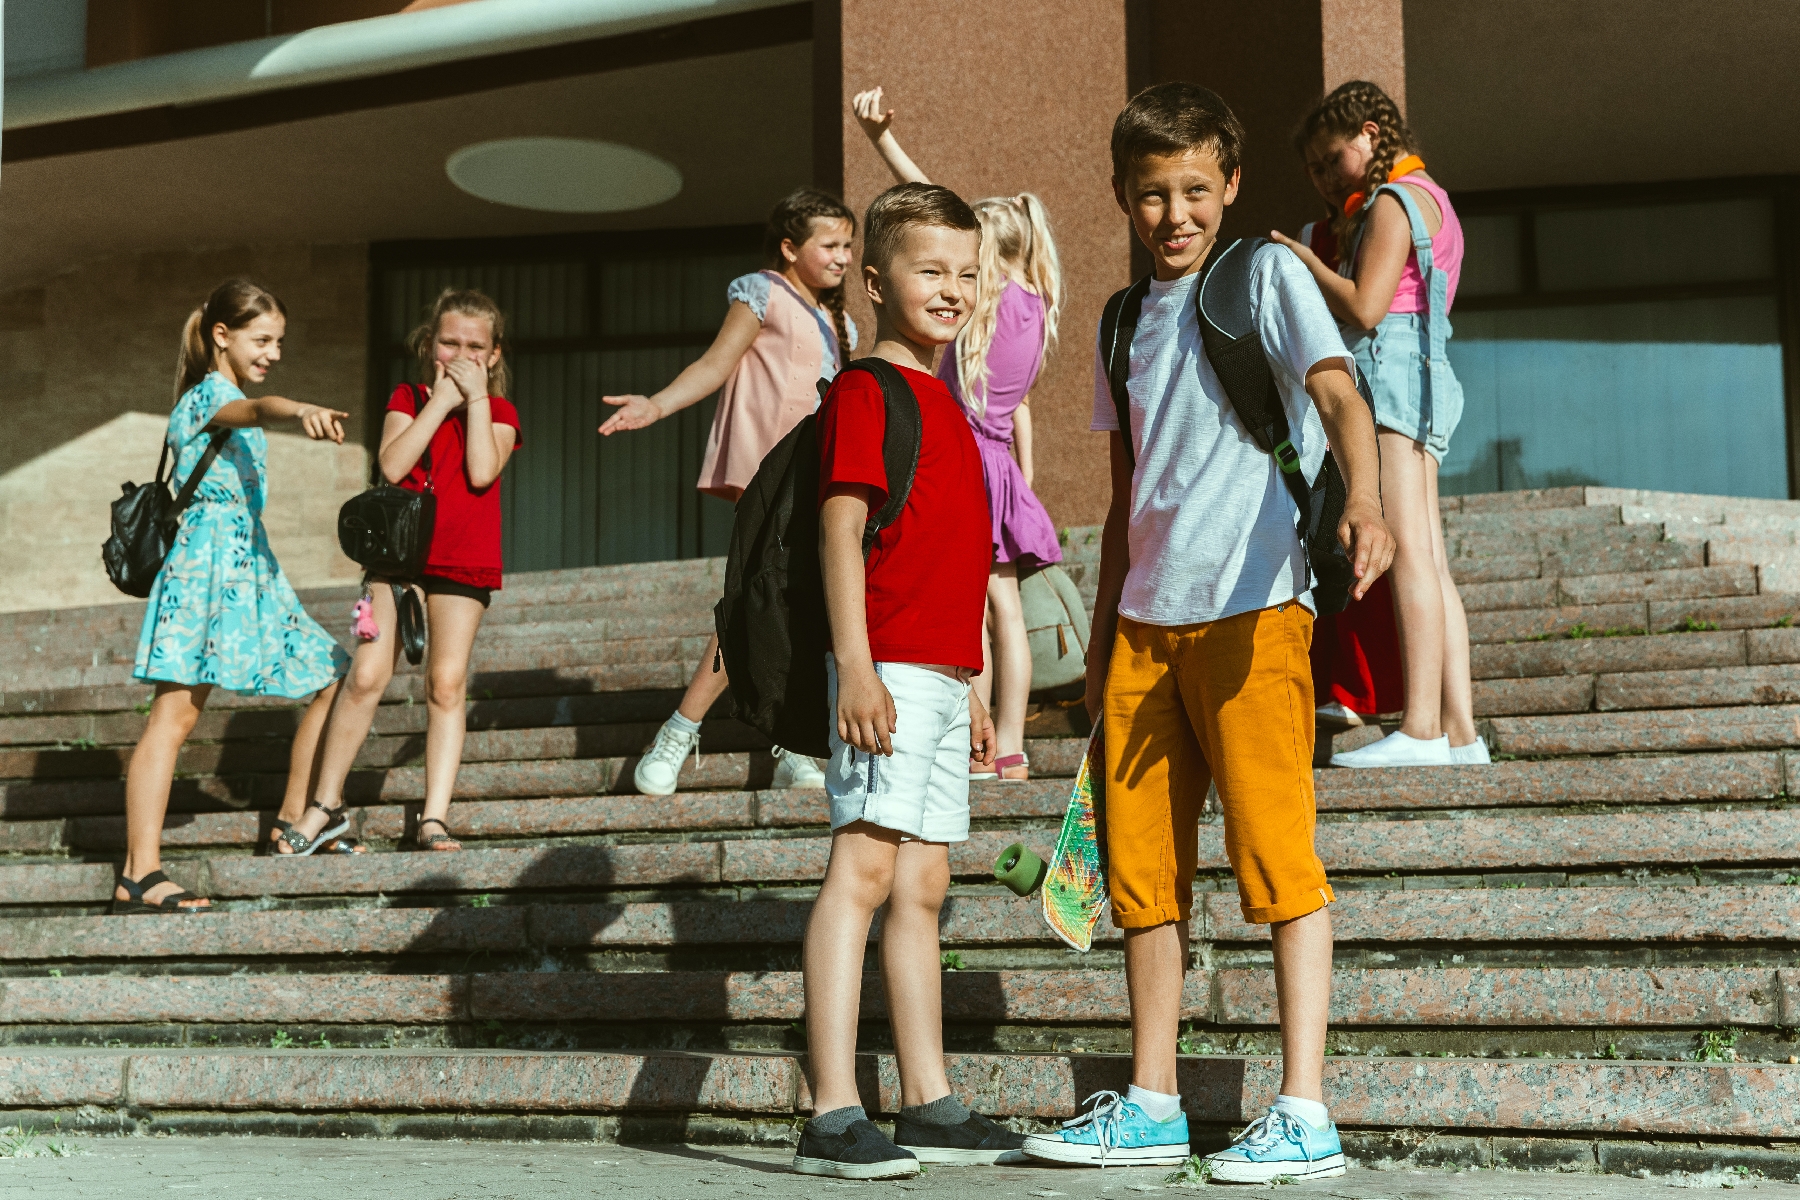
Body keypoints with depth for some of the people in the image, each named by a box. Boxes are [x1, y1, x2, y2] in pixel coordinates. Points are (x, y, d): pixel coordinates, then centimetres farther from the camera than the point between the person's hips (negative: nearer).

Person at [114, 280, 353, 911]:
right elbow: (255, 408, -32)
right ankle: (139, 875, -18)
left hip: (251, 563, 10)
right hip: (207, 557, -10)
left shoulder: (229, 403, 22)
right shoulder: (207, 394, -8)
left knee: (330, 678, 10)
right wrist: (300, 409, -52)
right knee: (175, 713, -14)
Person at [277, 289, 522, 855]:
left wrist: (477, 398, -12)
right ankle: (325, 804, 7)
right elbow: (392, 466, -13)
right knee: (367, 675, -6)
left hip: (463, 562, 0)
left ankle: (434, 817, 0)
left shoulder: (498, 412, 7)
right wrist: (440, 401, -12)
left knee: (447, 682, -5)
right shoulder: (407, 399, 7)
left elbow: (482, 472, -15)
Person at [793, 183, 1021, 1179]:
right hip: (887, 669, -9)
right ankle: (833, 1115, -11)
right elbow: (841, 528, -14)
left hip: (941, 674, 9)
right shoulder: (865, 392, -5)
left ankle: (928, 1106, 16)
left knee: (921, 886, 10)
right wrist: (855, 664, -23)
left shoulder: (940, 402, 21)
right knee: (863, 869, -11)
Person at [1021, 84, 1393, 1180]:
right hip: (1144, 621, 6)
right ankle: (1151, 1108, 17)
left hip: (1253, 607, -6)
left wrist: (1362, 499, -35)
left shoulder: (1268, 274, 1)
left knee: (1275, 853, -8)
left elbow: (1339, 393, -15)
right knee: (1142, 867, 7)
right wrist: (1102, 641, 19)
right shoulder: (1128, 322, 18)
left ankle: (1304, 1113, -3)